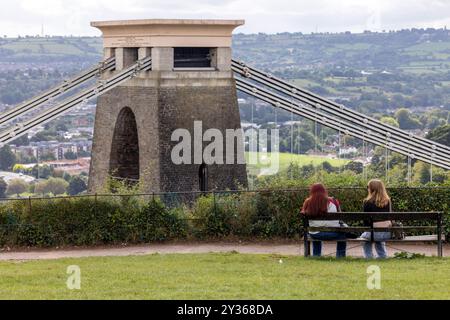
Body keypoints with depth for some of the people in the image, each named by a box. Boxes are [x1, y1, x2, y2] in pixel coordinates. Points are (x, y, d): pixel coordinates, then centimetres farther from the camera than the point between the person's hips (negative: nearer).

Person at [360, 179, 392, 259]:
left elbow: (365, 220, 1)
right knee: (379, 240, 39)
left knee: (364, 237, 30)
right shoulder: (388, 201, 5)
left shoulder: (368, 202, -6)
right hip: (388, 233, 4)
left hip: (375, 233, -4)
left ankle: (369, 258, 25)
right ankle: (383, 256, 34)